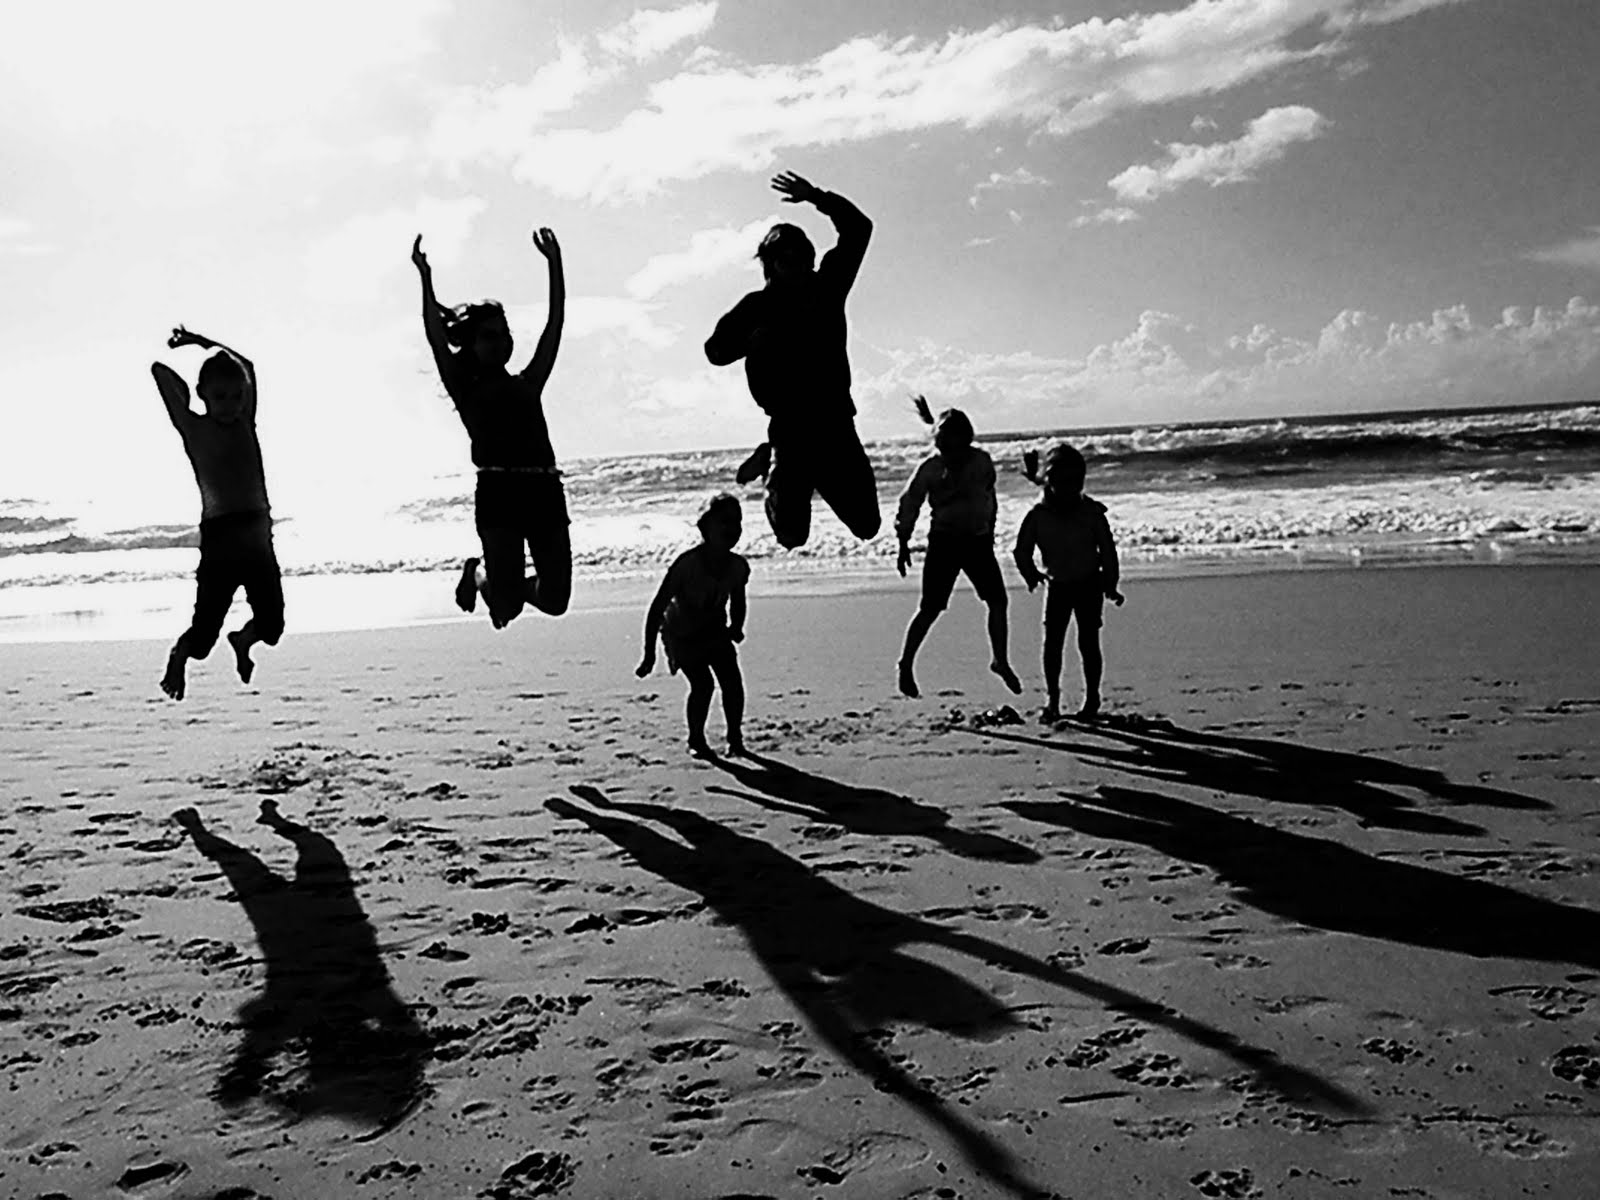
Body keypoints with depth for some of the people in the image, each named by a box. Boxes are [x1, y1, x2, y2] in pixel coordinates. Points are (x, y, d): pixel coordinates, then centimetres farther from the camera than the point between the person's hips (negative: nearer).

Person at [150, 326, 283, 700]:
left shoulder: (245, 424, 10)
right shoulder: (193, 429, 0)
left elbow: (247, 366, 21)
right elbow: (159, 370, -1)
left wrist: (199, 341, 25)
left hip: (258, 535, 4)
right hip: (220, 536, -4)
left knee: (271, 625, 6)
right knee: (205, 628, -4)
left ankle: (242, 641, 40)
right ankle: (177, 659, 30)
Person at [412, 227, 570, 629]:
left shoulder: (527, 384, 20)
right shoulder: (466, 389, 11)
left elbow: (554, 325, 18)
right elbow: (436, 336, 0)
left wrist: (554, 263, 18)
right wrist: (425, 278, -3)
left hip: (544, 490, 4)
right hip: (498, 490, -4)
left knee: (554, 600, 0)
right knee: (508, 604, -8)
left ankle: (507, 582, 34)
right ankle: (479, 574, 29)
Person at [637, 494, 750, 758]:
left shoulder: (738, 566, -16)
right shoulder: (687, 563, -30)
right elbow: (657, 608, -24)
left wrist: (736, 628, -5)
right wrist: (649, 654, -23)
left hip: (716, 631, 4)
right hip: (682, 634, -4)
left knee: (732, 681, -10)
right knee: (702, 684, -18)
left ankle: (735, 736, 11)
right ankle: (696, 739, 4)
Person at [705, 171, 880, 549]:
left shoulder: (827, 287, 8)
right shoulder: (758, 307, -1)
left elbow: (858, 229, 12)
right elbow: (716, 350, -3)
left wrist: (818, 198, 3)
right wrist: (753, 340, -21)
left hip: (837, 422, 3)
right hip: (791, 428, -3)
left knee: (866, 525, 3)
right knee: (792, 535, -8)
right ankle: (775, 472, 25)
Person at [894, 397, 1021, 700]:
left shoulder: (982, 462, -1)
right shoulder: (930, 468, -11)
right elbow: (909, 504, -5)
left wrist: (990, 530, 21)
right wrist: (903, 544, -8)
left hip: (978, 540, 4)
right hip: (944, 541, -4)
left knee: (997, 600, 0)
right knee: (930, 608, -5)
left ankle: (1000, 660, 16)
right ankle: (906, 665, 10)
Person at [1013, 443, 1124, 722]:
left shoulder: (1092, 513, -9)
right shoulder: (1037, 516, -8)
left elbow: (1107, 550, -3)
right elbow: (1023, 550, 1)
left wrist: (1110, 586, -3)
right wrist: (1031, 574, -6)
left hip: (1089, 584, -1)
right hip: (1058, 585, 1)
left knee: (1088, 642, -1)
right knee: (1052, 642, -4)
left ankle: (1092, 699, 11)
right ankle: (1052, 699, 5)